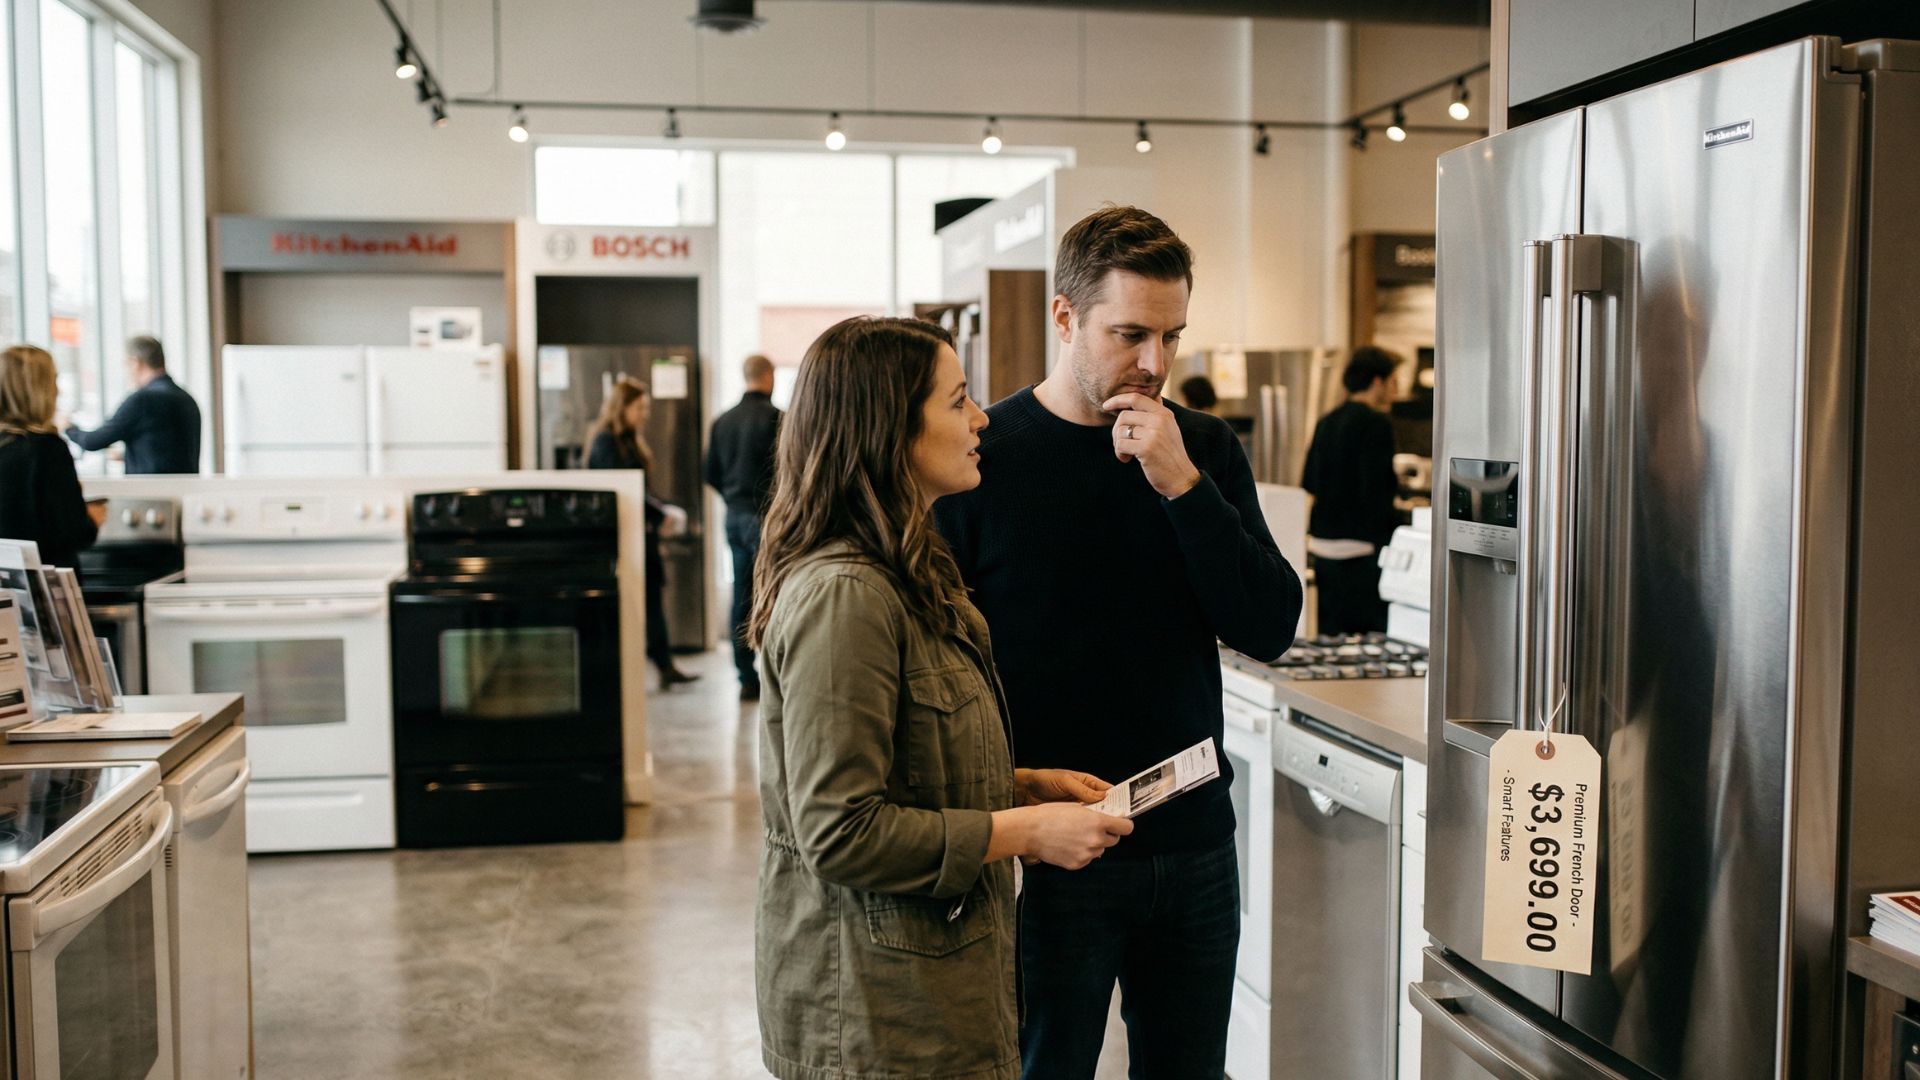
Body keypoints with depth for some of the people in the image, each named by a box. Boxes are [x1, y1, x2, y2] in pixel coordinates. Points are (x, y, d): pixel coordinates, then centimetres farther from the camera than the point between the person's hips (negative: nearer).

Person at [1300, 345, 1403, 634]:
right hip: (1359, 548, -8)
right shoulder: (1376, 423, -11)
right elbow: (1377, 493, -18)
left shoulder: (1326, 422, 12)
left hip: (1322, 545, 8)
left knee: (1331, 637, 12)